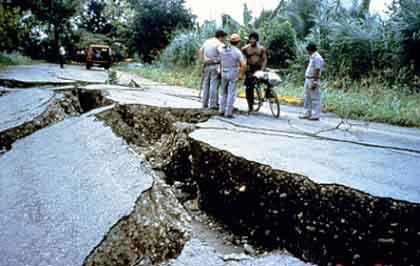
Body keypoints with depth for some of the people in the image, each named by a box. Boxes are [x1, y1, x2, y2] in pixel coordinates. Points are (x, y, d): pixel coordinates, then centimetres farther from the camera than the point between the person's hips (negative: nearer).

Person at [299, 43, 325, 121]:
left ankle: (315, 116, -2)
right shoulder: (312, 57, 17)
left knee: (315, 99, -5)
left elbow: (317, 71, -20)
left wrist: (314, 82, -23)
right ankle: (307, 114, 22)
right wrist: (307, 80, 16)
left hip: (313, 80, -11)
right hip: (308, 79, 11)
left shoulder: (317, 57, -15)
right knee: (307, 98, 14)